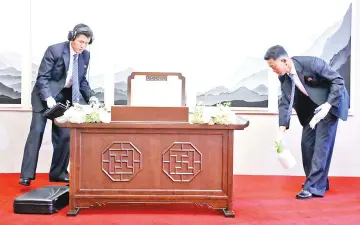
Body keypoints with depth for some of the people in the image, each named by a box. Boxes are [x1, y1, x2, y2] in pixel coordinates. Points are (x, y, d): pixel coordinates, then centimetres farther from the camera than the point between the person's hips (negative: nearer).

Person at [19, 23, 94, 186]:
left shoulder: (85, 55, -2)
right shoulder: (54, 50, -18)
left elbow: (82, 81, 8)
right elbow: (42, 77, -18)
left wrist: (91, 100, -4)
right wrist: (48, 98, -30)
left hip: (66, 97, 5)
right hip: (45, 95, -5)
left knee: (64, 135, 1)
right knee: (37, 131, -8)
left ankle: (58, 172, 13)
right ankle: (27, 175, -4)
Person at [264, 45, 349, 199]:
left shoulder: (312, 63, -28)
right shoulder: (284, 76, -9)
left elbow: (338, 81, -22)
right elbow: (285, 102, -9)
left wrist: (328, 105, -31)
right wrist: (281, 130, -17)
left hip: (331, 102, -7)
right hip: (312, 106, 7)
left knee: (321, 143, -11)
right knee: (307, 142, 5)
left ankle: (314, 186, -6)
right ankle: (317, 180, 20)